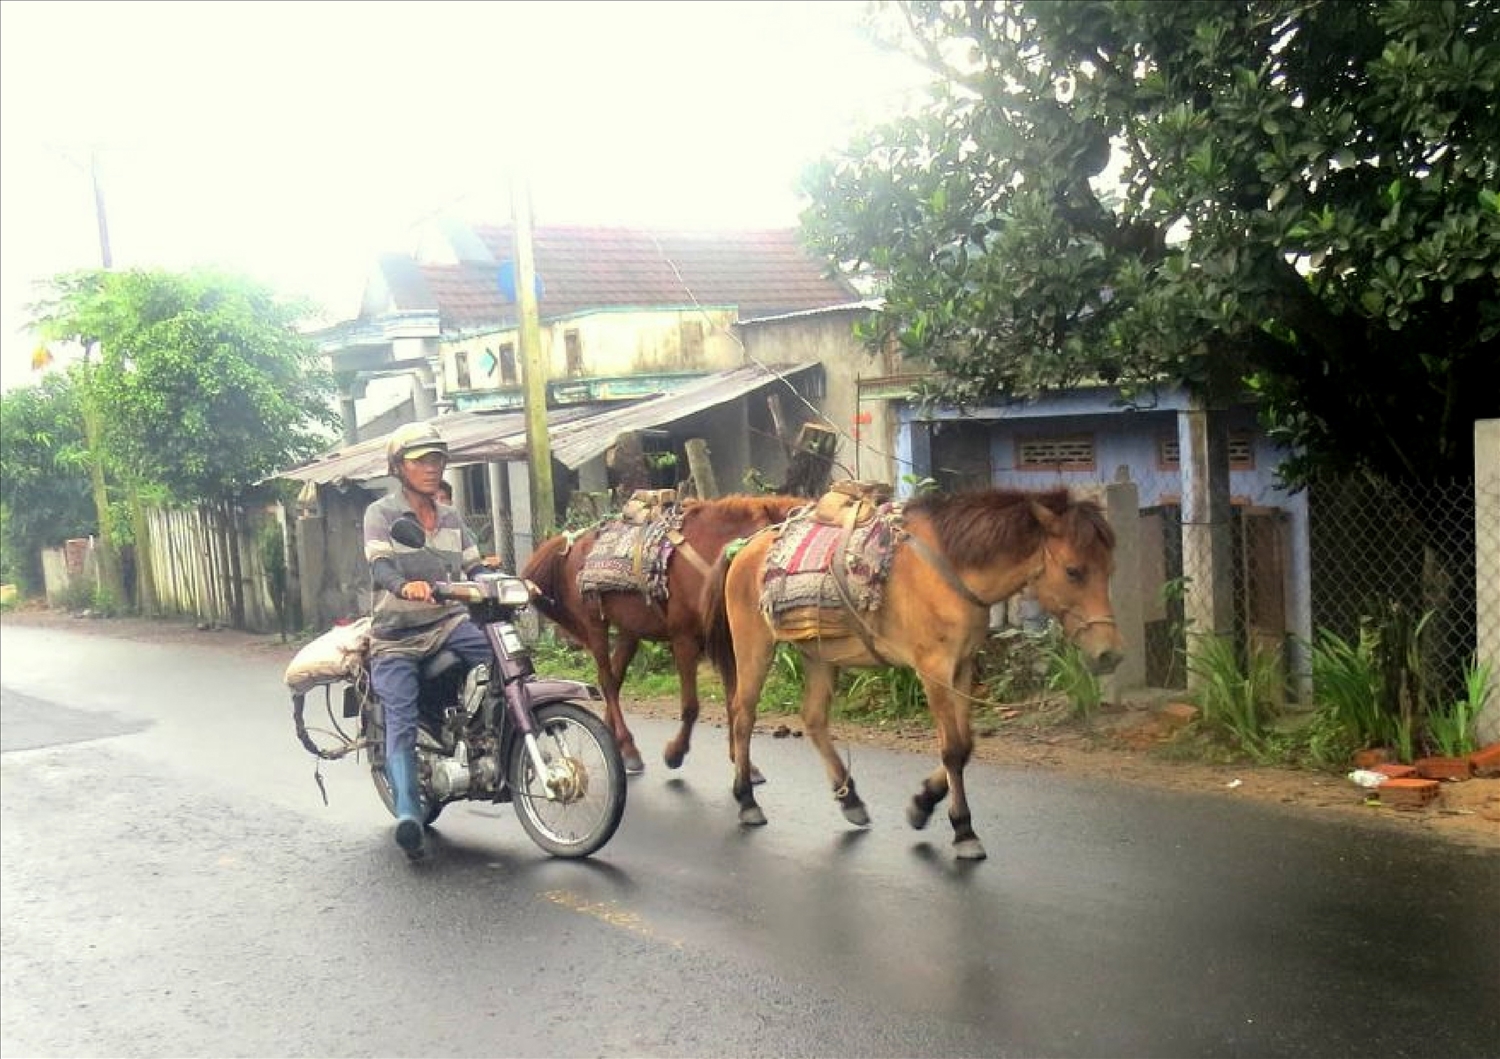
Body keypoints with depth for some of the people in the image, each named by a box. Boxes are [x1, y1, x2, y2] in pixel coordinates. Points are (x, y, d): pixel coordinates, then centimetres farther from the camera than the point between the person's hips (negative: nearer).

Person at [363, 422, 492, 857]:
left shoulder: (450, 516, 13)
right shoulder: (381, 513, -3)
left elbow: (475, 568, 13)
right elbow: (380, 567, -20)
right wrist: (405, 586, -42)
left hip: (449, 622, 4)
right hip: (396, 635, -4)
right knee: (402, 723, -17)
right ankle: (408, 814, -22)